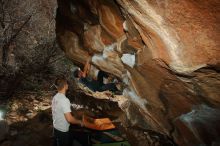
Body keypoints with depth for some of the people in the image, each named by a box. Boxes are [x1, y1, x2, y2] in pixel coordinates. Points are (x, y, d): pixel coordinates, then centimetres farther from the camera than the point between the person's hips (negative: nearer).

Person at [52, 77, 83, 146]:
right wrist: (80, 122, -13)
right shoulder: (64, 100, -27)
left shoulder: (55, 97, 0)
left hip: (55, 128, 8)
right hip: (62, 131, -8)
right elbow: (69, 119, -30)